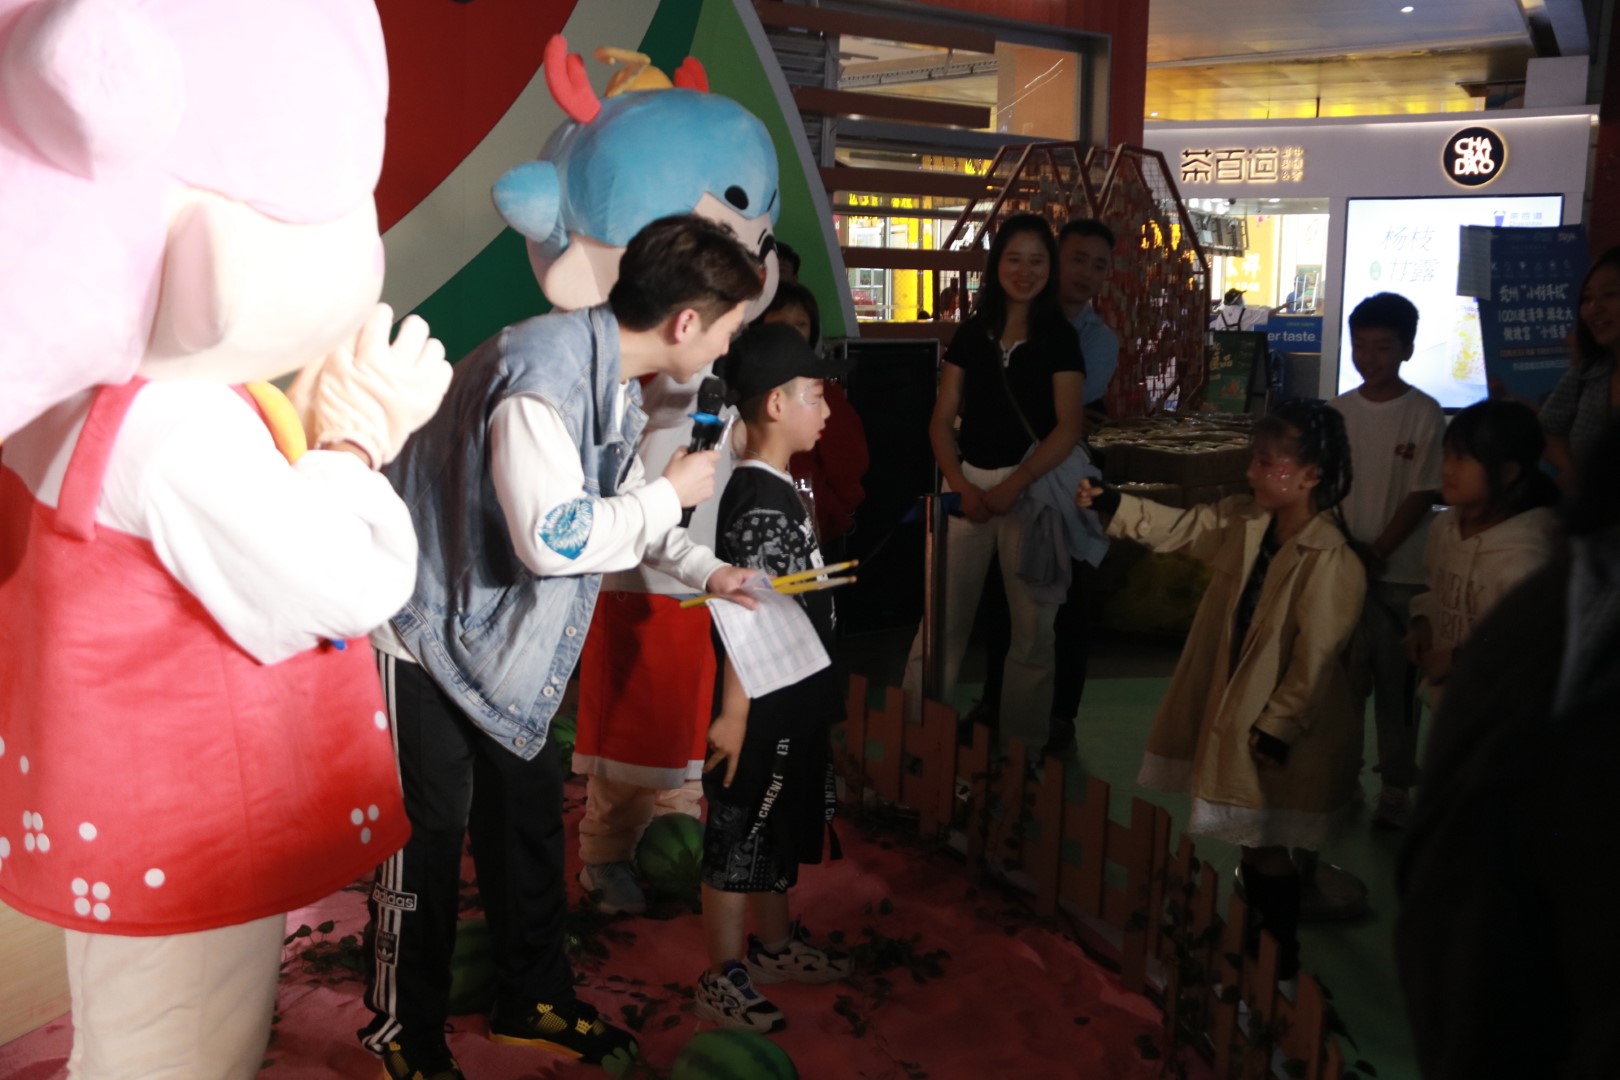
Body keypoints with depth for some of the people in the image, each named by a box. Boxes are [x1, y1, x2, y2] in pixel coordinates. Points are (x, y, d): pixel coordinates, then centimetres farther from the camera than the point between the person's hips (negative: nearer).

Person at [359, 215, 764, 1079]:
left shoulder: (613, 377, 2)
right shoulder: (544, 370, -30)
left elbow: (619, 502, 16)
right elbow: (554, 536, -35)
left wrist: (702, 569, 12)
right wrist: (668, 495, -22)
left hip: (507, 631, 9)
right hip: (431, 626, -9)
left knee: (528, 813, 15)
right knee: (429, 832, 3)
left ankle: (533, 998, 33)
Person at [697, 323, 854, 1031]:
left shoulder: (773, 489, 10)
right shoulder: (761, 503, -21)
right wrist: (733, 714, -25)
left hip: (793, 703, 10)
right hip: (765, 709, -10)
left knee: (780, 829, 22)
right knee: (740, 836, 2)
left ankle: (773, 944, 38)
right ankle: (722, 980, 15)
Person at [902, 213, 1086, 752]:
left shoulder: (1060, 338, 1)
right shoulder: (971, 333, 10)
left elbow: (1068, 426, -7)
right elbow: (942, 419, 8)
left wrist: (1012, 487, -15)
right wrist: (962, 486, -7)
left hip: (1034, 488, -2)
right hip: (969, 483, 3)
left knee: (1031, 626, 4)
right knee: (941, 619, 2)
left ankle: (1022, 750, 16)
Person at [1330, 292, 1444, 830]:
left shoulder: (1424, 415, -6)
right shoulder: (1338, 410, 5)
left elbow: (1423, 494, -8)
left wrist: (1376, 552, -13)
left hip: (1400, 571, -3)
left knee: (1396, 683, 4)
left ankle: (1396, 787, 16)